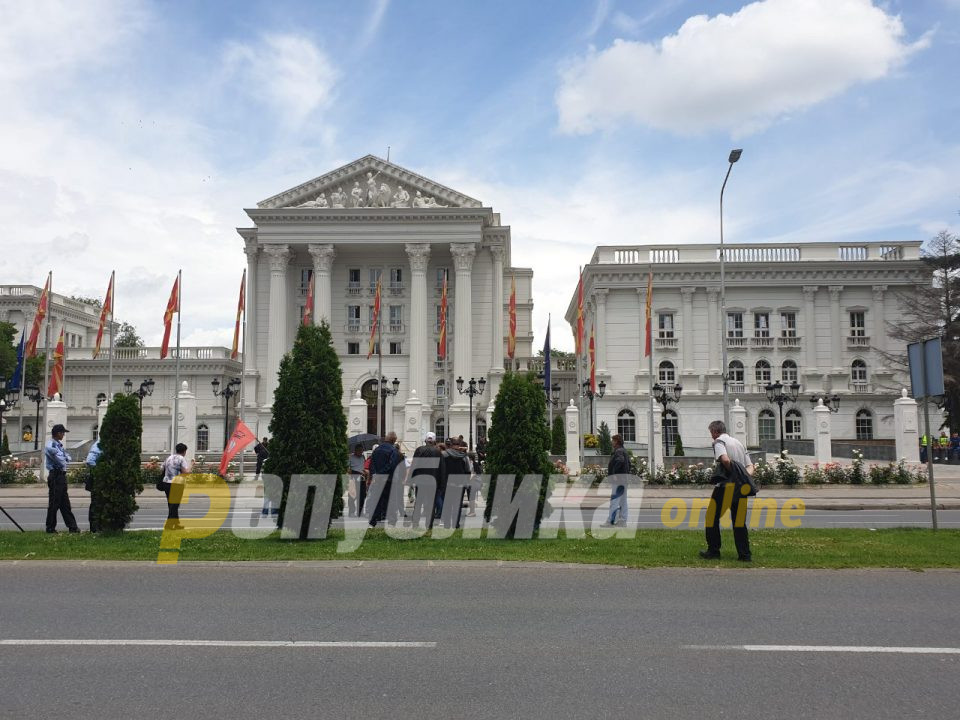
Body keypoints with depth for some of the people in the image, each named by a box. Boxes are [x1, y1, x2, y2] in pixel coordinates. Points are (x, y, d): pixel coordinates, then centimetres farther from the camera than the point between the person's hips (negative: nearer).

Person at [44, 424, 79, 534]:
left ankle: (72, 526, 15)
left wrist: (66, 458, -5)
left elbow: (67, 457, 15)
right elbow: (61, 461, -18)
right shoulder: (50, 446, -14)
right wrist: (65, 459, 2)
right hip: (55, 476, -10)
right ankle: (50, 528, 6)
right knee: (54, 503, -2)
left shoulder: (59, 444, 16)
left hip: (62, 475, 10)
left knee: (65, 503, 12)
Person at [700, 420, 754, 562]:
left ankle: (713, 551, 8)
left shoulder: (719, 441, -2)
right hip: (741, 487, 7)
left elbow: (725, 460, -23)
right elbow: (750, 466, 16)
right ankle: (744, 554, 5)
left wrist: (732, 472, -8)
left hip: (726, 485, -7)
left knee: (712, 517, 6)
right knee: (739, 521, 9)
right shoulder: (739, 443, 22)